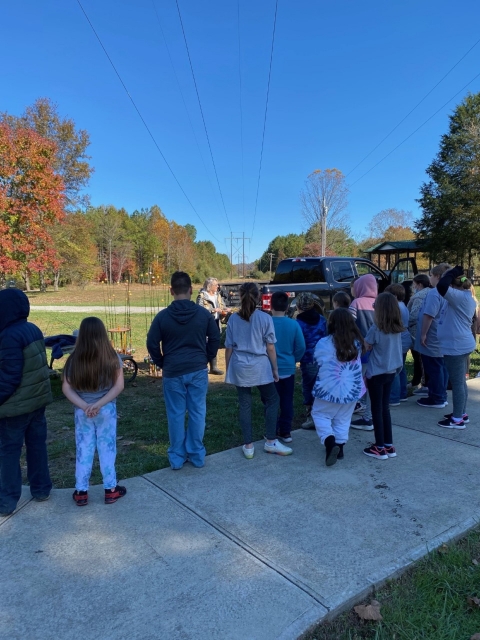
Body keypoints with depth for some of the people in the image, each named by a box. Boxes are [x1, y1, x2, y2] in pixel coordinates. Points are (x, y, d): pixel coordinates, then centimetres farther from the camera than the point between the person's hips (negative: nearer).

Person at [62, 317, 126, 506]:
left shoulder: (74, 360, -8)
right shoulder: (112, 357, -10)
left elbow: (66, 388, -9)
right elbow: (119, 386, -14)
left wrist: (84, 406, -15)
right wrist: (99, 404, -17)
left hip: (81, 411, 1)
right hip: (107, 410, -1)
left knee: (83, 449, 14)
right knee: (107, 448, 11)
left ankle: (81, 492, 24)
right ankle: (110, 490, 22)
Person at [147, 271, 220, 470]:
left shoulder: (163, 316, -7)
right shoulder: (204, 313, -3)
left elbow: (152, 343, -3)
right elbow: (215, 338, 3)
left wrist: (162, 363, 11)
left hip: (173, 372, -1)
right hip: (198, 371, 1)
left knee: (175, 415, 9)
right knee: (197, 413, 10)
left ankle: (176, 458, 18)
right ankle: (197, 456, 19)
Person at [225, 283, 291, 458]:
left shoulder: (233, 319, 1)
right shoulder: (265, 318, -6)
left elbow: (228, 348, 4)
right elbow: (270, 347, -4)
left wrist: (228, 369, 15)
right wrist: (275, 368, 7)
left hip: (239, 368, 3)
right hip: (260, 367, -2)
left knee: (245, 405, 10)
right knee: (272, 400, 16)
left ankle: (248, 446, 18)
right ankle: (271, 442, 18)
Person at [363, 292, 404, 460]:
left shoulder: (376, 328, -18)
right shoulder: (398, 328, 1)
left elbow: (366, 346, -9)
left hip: (377, 373, -6)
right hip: (391, 371, 6)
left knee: (377, 409, 4)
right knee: (385, 408, 16)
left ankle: (380, 448, 11)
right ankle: (389, 445, 23)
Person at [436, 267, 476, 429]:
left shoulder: (460, 297, -19)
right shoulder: (466, 298, 13)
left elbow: (441, 286, -32)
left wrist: (453, 272, -17)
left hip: (456, 346, -11)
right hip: (462, 344, 11)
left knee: (457, 383, -3)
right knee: (460, 381, 18)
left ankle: (457, 419, 4)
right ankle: (461, 413, 28)